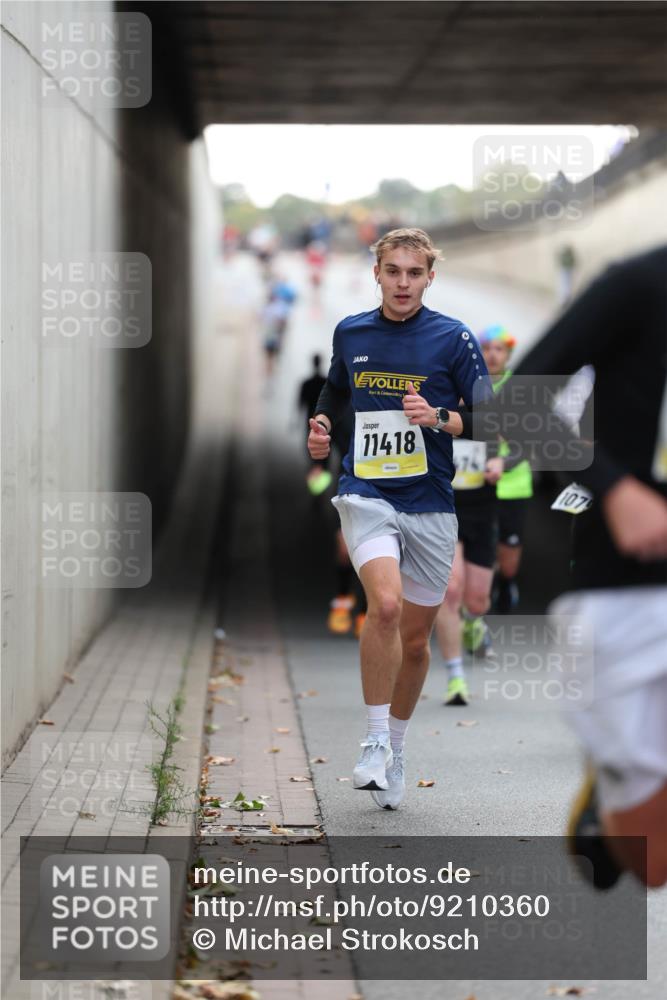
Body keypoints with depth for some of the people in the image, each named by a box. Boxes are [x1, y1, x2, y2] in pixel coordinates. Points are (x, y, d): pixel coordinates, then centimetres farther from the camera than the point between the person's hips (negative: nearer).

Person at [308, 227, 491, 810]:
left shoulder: (454, 339, -2)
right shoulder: (350, 333, 7)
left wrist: (437, 418, -18)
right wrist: (322, 426, 7)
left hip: (431, 504, 0)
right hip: (367, 494, 0)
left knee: (415, 638, 8)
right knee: (385, 605, -25)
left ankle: (396, 749, 29)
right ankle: (375, 742, -12)